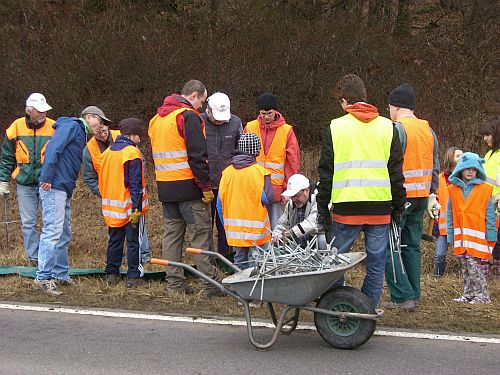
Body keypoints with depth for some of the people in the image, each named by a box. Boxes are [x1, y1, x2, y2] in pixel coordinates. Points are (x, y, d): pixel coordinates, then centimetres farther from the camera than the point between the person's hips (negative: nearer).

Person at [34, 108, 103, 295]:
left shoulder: (81, 135, 24)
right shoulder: (72, 126, -5)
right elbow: (53, 148, -18)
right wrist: (47, 177, -24)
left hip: (64, 191, 10)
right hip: (54, 187, -10)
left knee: (63, 235, 14)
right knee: (52, 231, -13)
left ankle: (60, 274, 21)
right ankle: (44, 277, -13)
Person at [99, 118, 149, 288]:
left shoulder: (107, 152, 8)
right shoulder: (132, 153, -14)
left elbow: (102, 180, 15)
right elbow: (135, 184, -17)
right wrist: (136, 208, -17)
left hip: (112, 209, 6)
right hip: (129, 208, -6)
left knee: (114, 241, 15)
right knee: (134, 242, 0)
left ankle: (111, 274, 18)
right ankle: (134, 277, 2)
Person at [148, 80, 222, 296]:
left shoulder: (157, 119, 17)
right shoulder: (188, 116, -11)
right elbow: (197, 156, -17)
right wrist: (206, 187, -14)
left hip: (165, 187, 7)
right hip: (188, 186, -7)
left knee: (172, 233, 11)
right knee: (200, 234, -3)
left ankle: (174, 283, 12)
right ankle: (211, 284, -2)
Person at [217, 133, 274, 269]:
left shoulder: (227, 171, 2)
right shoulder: (260, 171, -12)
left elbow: (220, 203, 5)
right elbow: (268, 198, -18)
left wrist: (226, 225, 16)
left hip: (234, 231, 5)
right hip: (255, 229, -4)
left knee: (240, 260, 15)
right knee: (256, 264, 1)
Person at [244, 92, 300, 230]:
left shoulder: (286, 131, 2)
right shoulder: (250, 128, 5)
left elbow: (293, 162, 2)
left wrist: (288, 190, -2)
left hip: (275, 189, -1)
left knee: (274, 227, 3)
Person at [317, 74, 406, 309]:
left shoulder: (336, 127, 0)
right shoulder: (387, 127, 5)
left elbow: (326, 172, 2)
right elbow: (396, 170, 7)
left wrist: (322, 208, 8)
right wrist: (398, 207, 13)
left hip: (346, 208, -1)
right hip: (380, 207, 2)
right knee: (376, 263, 8)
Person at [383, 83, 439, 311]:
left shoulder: (397, 129, -13)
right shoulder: (428, 130, 13)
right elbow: (434, 167, 16)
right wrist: (432, 196, 20)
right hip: (421, 197, 8)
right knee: (412, 245, 14)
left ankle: (402, 296, -6)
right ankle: (414, 296, 17)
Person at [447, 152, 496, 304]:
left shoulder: (484, 190, -2)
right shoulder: (453, 190, 7)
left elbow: (490, 215, -1)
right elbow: (450, 214, 10)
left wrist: (491, 236, -6)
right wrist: (450, 236, 6)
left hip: (477, 237, -4)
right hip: (460, 237, 4)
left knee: (473, 265, -10)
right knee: (465, 267, 10)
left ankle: (482, 295, -3)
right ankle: (469, 294, 19)